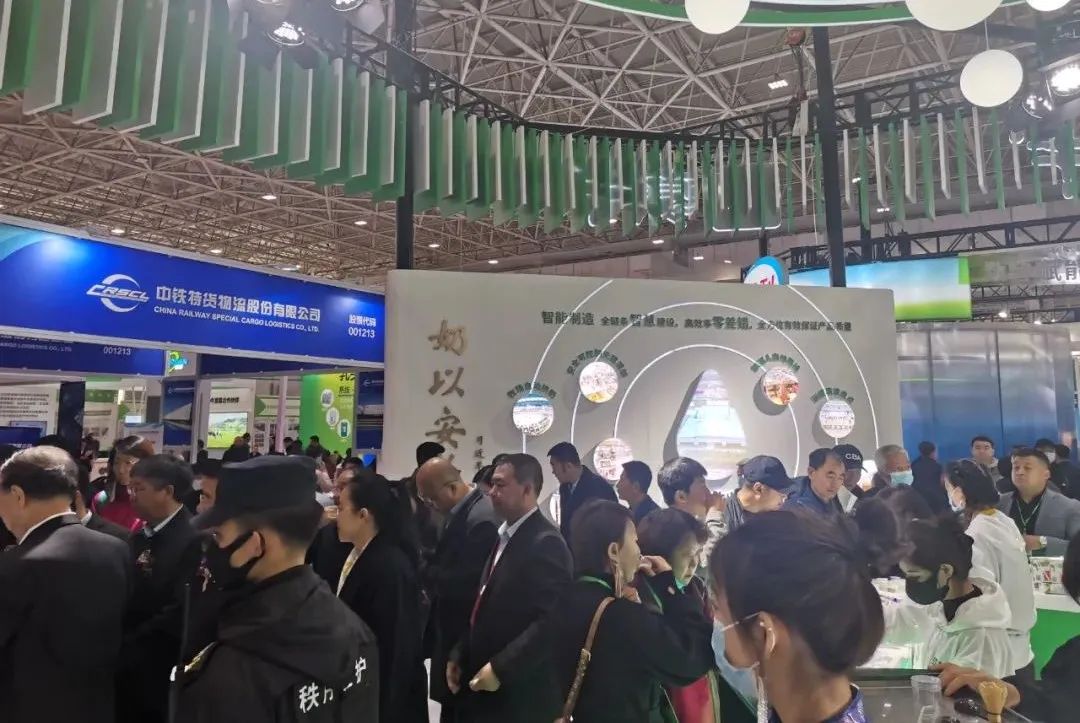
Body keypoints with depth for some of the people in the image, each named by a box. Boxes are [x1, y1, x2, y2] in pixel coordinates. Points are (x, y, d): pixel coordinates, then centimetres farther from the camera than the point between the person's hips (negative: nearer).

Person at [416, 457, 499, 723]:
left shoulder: (481, 519, -26)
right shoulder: (461, 510, 4)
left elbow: (466, 583, -27)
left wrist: (425, 575, -17)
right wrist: (429, 571, -4)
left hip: (466, 637, -9)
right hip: (453, 631, 9)